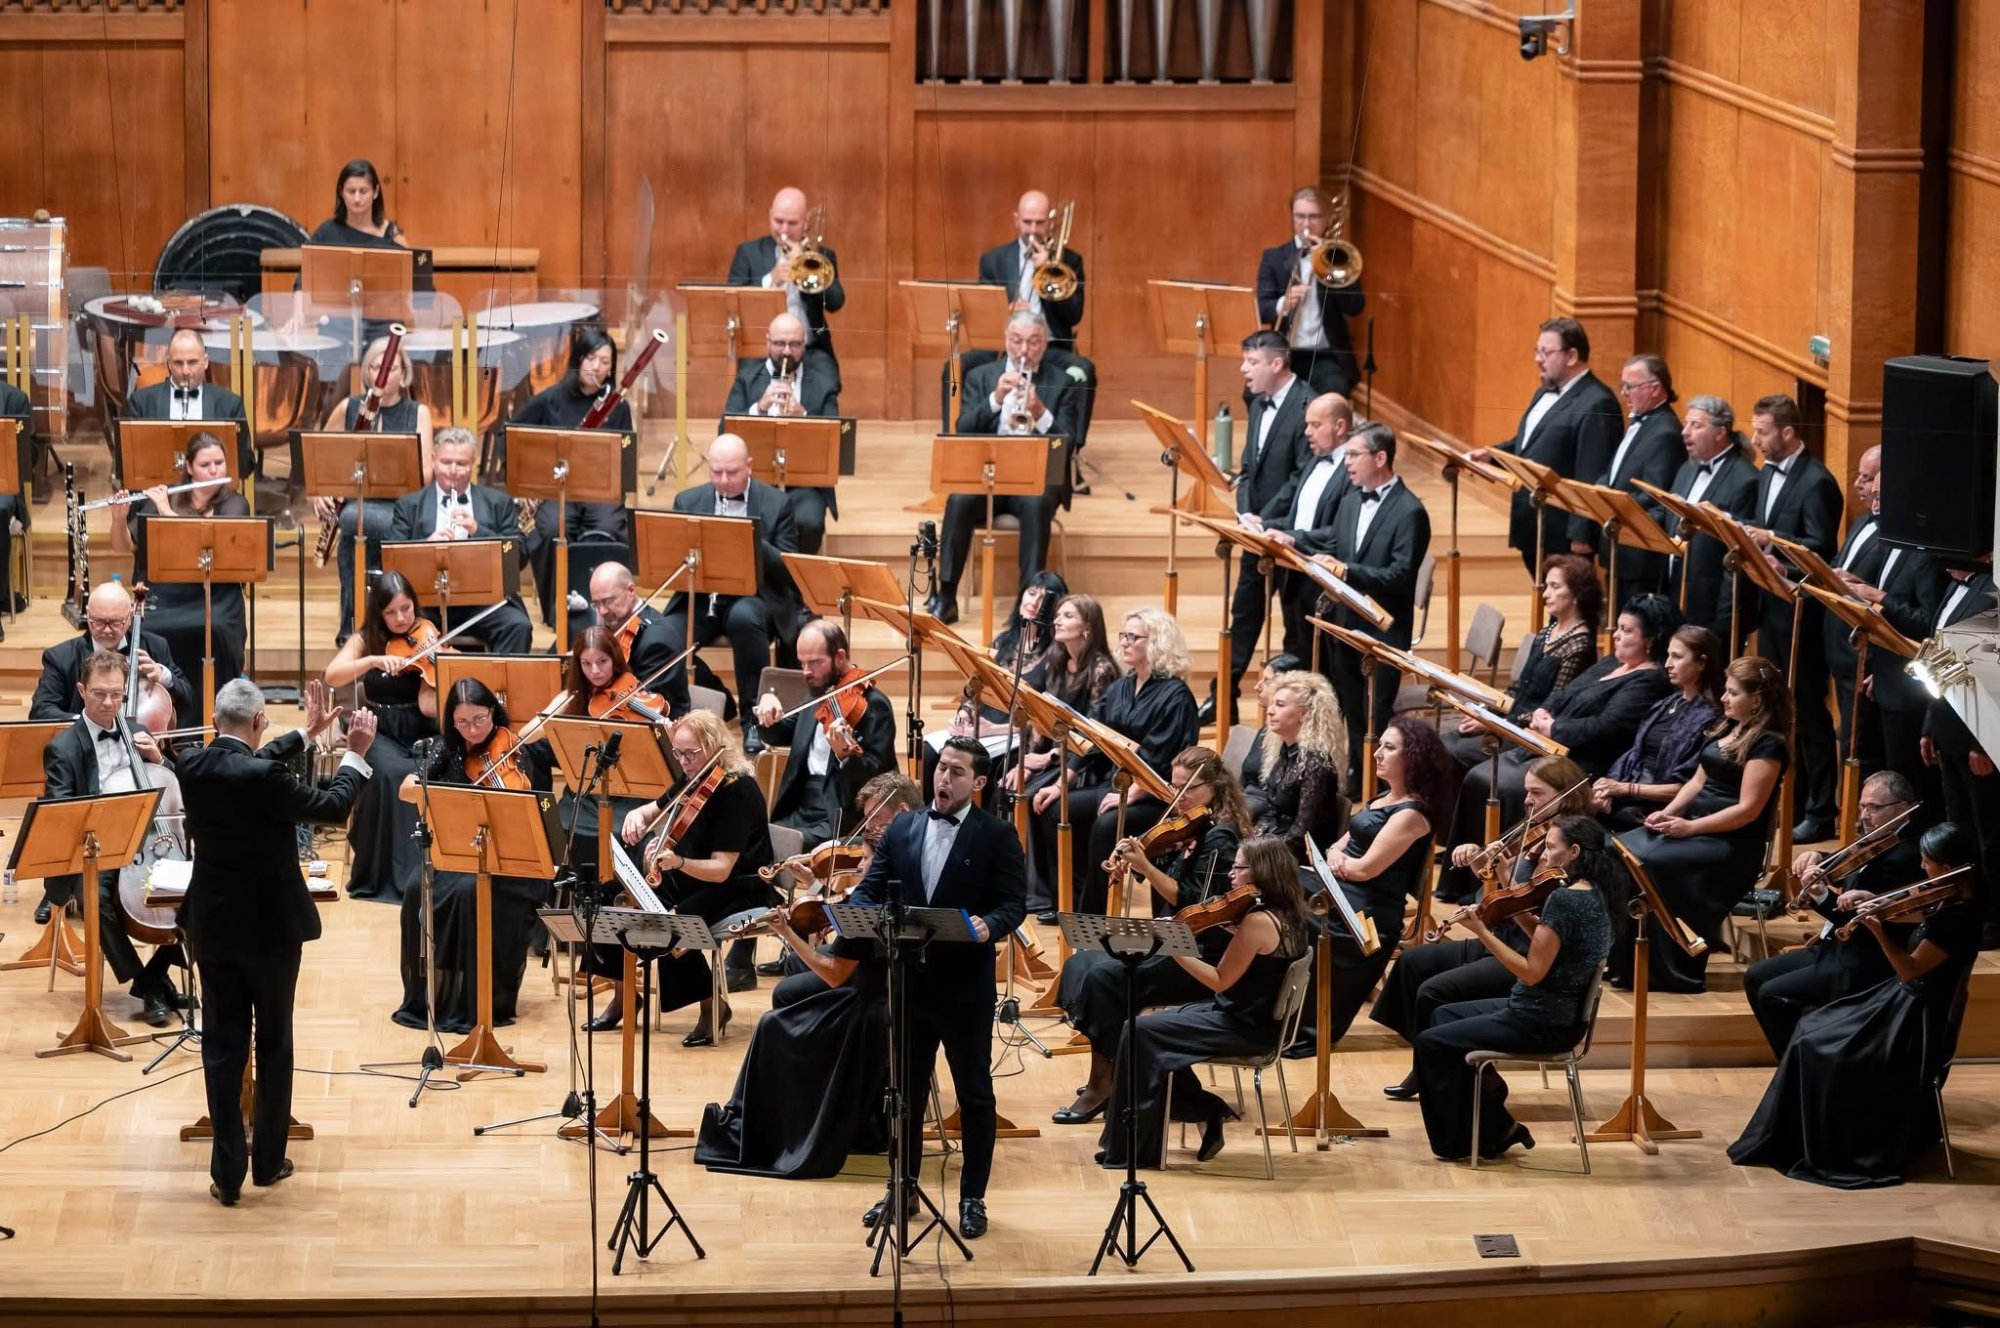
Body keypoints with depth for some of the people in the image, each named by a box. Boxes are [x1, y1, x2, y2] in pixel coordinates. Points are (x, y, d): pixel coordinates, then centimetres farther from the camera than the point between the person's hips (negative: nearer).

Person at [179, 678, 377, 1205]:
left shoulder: (194, 767, -4)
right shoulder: (264, 778, -23)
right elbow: (332, 807, -13)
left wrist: (307, 734, 23)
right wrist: (356, 754, 0)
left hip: (212, 926, 4)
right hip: (271, 925, -4)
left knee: (222, 1046, 6)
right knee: (274, 1043, 13)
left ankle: (227, 1171, 2)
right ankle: (268, 1160, 21)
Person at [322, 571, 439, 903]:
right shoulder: (366, 640, 4)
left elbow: (429, 707, -12)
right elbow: (332, 676, -14)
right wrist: (374, 660, -28)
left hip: (422, 735, 0)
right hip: (380, 734, 0)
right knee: (394, 772, -33)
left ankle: (430, 868, -21)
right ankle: (396, 873, -27)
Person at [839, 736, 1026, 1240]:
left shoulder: (996, 835, -5)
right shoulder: (902, 829, 6)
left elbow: (1014, 904, -11)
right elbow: (871, 890, 4)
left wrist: (989, 926, -32)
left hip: (966, 986, -4)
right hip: (908, 981, 4)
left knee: (974, 1095, 6)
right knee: (906, 1090, 14)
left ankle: (973, 1197, 17)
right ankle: (903, 1189, 27)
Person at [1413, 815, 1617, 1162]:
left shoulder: (1564, 899, -24)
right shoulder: (1593, 896, 5)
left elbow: (1532, 972, -25)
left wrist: (1482, 932, -22)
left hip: (1542, 1024, -10)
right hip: (1561, 1013, 10)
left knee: (1431, 1044, -1)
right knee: (1445, 1016, 23)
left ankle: (1456, 1143, 12)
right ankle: (1494, 1127, 22)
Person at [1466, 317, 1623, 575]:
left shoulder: (1596, 405, -19)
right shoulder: (1545, 394, 14)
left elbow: (1591, 478, -22)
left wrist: (1581, 535, -23)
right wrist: (1490, 453, 6)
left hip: (1562, 535, -10)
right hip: (1532, 529, 10)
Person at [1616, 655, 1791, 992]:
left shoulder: (1768, 745, -12)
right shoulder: (1727, 728, 15)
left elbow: (1747, 809, -18)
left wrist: (1689, 827, -19)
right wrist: (1667, 813, 1)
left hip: (1731, 846, -9)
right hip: (1693, 830, 9)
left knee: (1650, 863, -29)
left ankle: (1676, 973, -19)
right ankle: (1625, 963, -12)